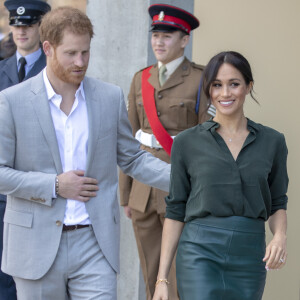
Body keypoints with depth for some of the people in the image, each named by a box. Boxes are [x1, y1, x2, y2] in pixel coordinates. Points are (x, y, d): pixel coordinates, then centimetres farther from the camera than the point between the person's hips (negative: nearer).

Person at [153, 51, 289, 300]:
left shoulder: (272, 141, 6)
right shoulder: (187, 142, 2)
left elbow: (278, 204, 14)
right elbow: (175, 211, 5)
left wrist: (280, 236, -9)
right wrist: (162, 278, 2)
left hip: (250, 257, 3)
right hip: (200, 252, -2)